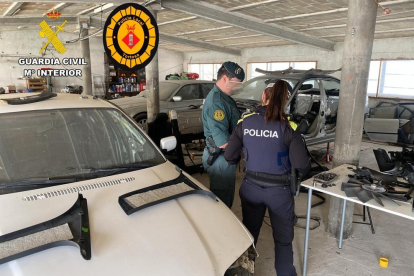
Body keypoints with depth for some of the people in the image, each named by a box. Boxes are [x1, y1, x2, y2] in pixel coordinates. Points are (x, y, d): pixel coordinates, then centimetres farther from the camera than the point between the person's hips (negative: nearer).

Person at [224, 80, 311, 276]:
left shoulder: (245, 122, -7)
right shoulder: (288, 126, -14)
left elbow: (229, 156, -3)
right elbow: (301, 165, -18)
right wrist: (302, 172, 6)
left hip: (250, 186, 3)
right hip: (279, 190, -3)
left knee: (248, 235, 24)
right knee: (283, 239, 19)